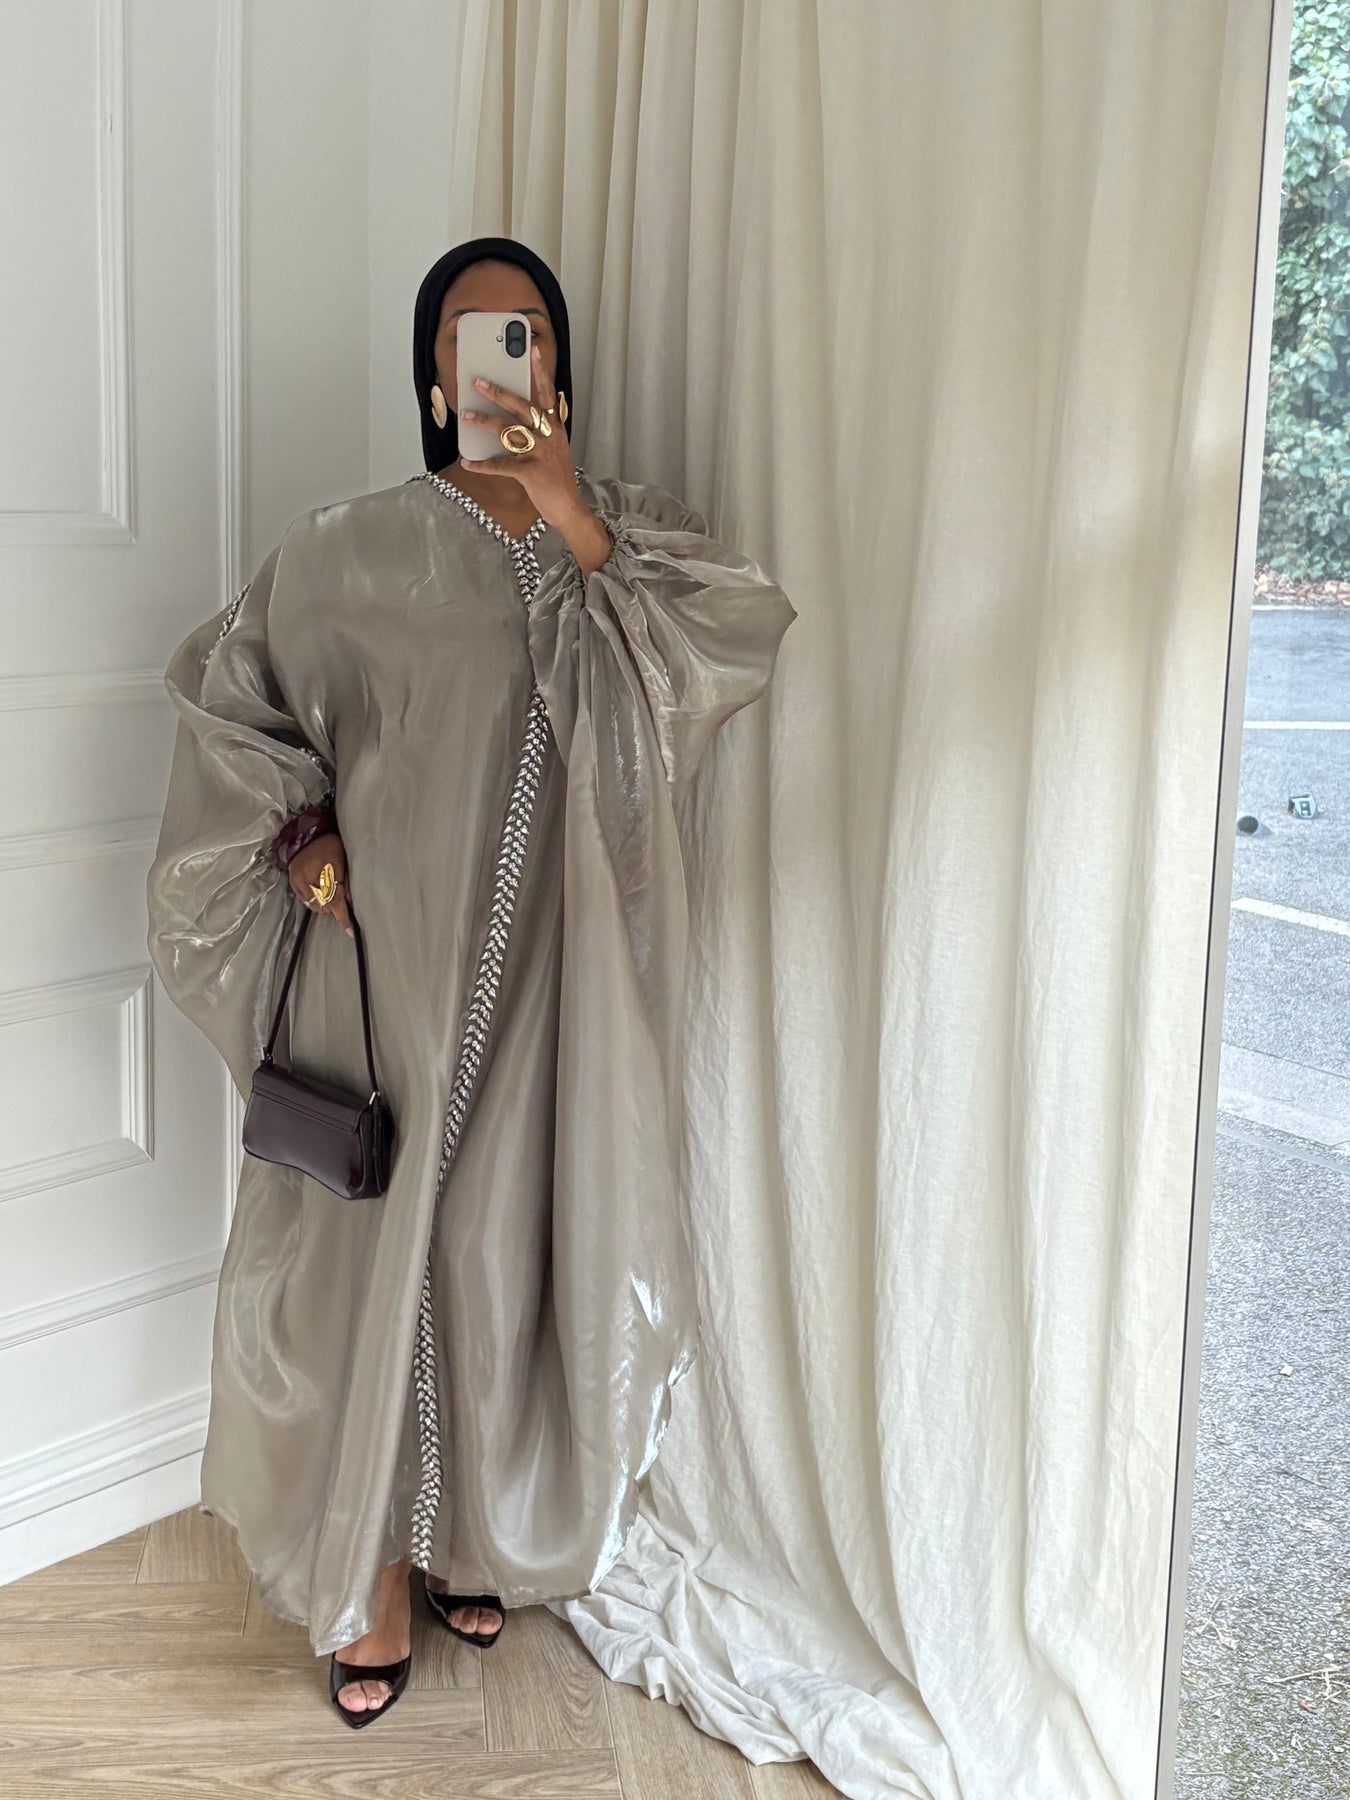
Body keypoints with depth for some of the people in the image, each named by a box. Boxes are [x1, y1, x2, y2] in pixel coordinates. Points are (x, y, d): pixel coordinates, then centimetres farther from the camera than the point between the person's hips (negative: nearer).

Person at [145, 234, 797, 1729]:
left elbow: (727, 651, -13)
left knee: (517, 1238, 10)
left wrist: (576, 534, -22)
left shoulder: (630, 539, 4)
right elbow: (223, 688, 10)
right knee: (368, 1241, 4)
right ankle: (373, 1563, 23)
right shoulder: (350, 548, 0)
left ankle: (477, 1534, 33)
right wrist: (297, 827, -2)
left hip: (548, 968, 1)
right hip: (385, 956, -1)